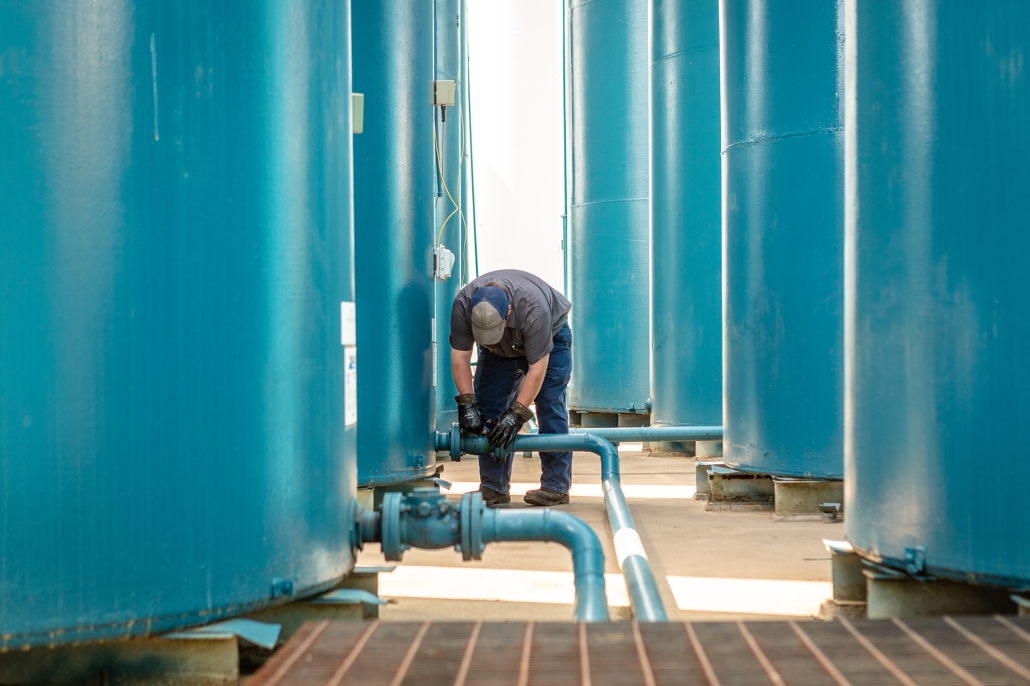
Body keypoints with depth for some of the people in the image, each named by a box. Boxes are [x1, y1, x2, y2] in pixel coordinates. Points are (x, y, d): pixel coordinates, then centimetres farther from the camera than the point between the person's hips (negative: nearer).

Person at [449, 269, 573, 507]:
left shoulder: (533, 308, -42)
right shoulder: (462, 305, -32)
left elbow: (537, 368, -36)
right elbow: (459, 356, -24)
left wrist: (516, 415, -36)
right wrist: (466, 404, -30)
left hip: (551, 338, -4)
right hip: (502, 351, 4)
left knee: (550, 405, -16)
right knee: (488, 407, -5)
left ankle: (556, 486, -13)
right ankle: (494, 487, -2)